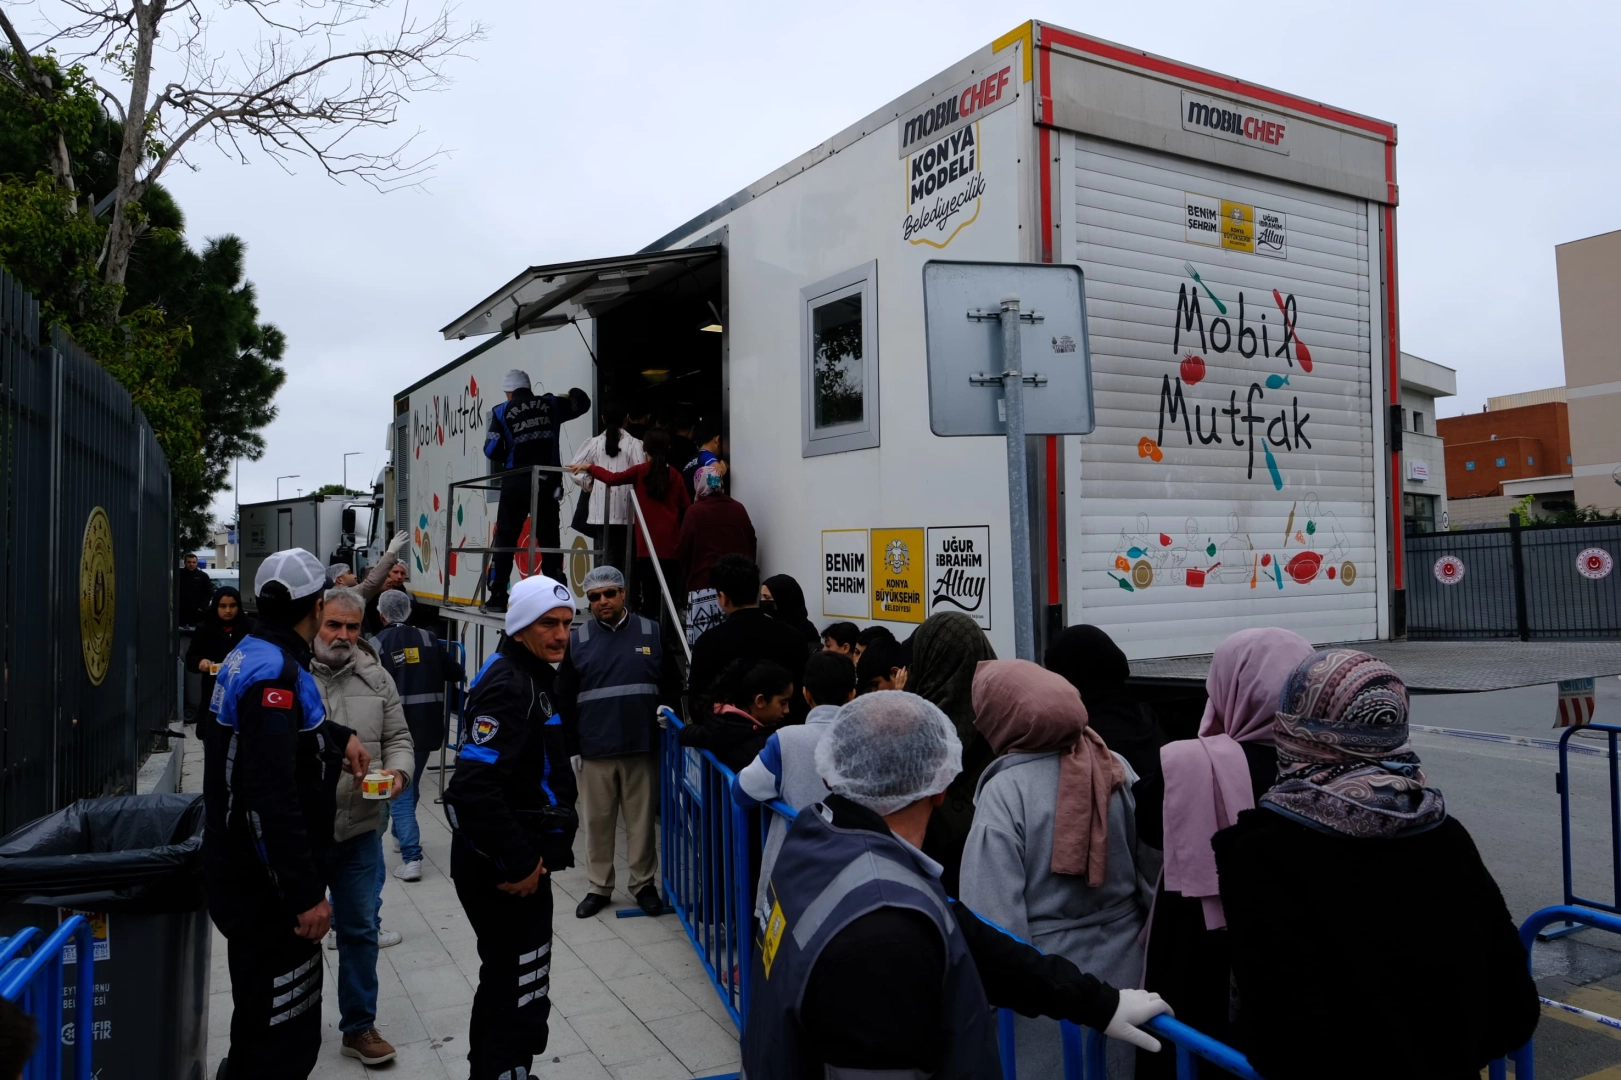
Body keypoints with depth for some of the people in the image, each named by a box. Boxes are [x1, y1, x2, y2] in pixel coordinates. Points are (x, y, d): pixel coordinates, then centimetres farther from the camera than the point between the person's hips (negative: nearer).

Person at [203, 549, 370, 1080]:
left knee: (261, 1020, 26)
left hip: (243, 872, 10)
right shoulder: (276, 671, -24)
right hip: (268, 883, -10)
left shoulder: (251, 655, 7)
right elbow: (272, 797, -30)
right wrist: (305, 894, -27)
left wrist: (339, 737, 22)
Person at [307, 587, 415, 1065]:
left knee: (359, 930, 12)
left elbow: (397, 738, 9)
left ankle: (359, 1026, 27)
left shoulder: (377, 678, 4)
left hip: (359, 830, 3)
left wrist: (398, 770, -10)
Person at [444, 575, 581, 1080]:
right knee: (520, 994, -2)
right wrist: (518, 863, -24)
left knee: (505, 979, 25)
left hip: (518, 858, 11)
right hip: (501, 868, -11)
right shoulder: (508, 685, -21)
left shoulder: (534, 677, 11)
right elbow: (473, 786, -31)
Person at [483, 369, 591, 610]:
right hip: (546, 482, 1)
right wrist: (573, 394, 36)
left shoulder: (502, 412, 0)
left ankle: (497, 597, 7)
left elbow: (492, 450, -4)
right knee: (549, 540, 7)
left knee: (505, 539, 8)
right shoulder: (551, 404, 5)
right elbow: (583, 402, 18)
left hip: (516, 483, -1)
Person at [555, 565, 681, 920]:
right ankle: (599, 887, 22)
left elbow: (672, 682, 12)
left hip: (642, 746, 0)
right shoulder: (577, 639, 3)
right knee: (597, 820, 9)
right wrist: (570, 746, 2)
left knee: (641, 818, 7)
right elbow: (564, 698, 5)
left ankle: (645, 884, 21)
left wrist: (666, 710, -6)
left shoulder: (651, 633, 3)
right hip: (594, 748, 0)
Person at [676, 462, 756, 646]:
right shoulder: (739, 509, 9)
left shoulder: (695, 511, -3)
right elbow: (751, 544, 16)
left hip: (704, 587, -4)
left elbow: (682, 550, 1)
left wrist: (687, 575, 20)